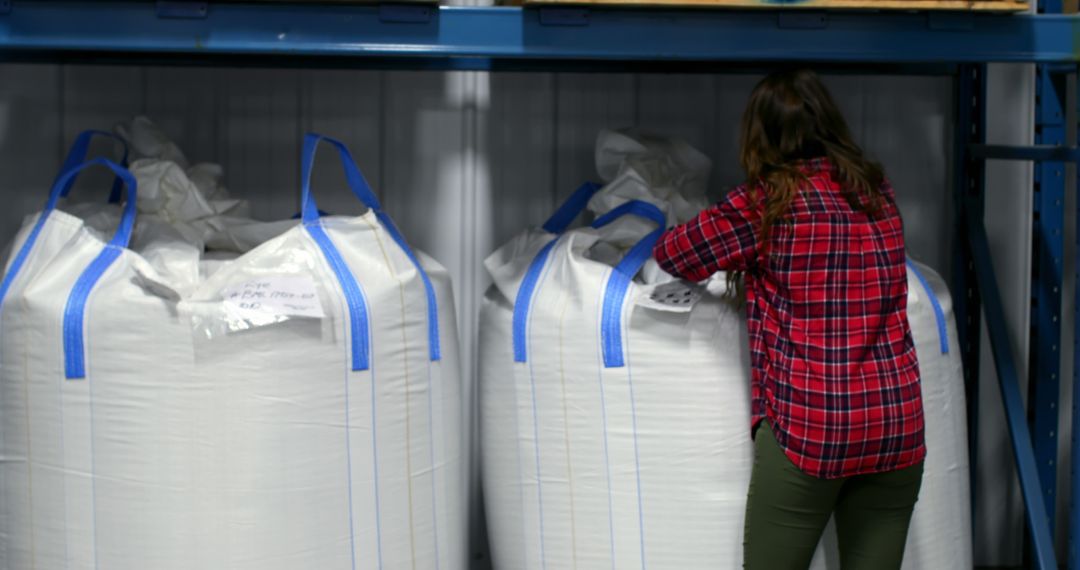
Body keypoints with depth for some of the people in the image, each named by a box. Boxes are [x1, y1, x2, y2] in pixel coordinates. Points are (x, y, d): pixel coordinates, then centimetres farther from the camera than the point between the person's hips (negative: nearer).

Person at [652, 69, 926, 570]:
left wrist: (740, 259, 21)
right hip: (898, 427, 5)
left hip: (808, 431, -4)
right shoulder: (878, 191, 8)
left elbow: (671, 254, 3)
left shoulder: (766, 201, -6)